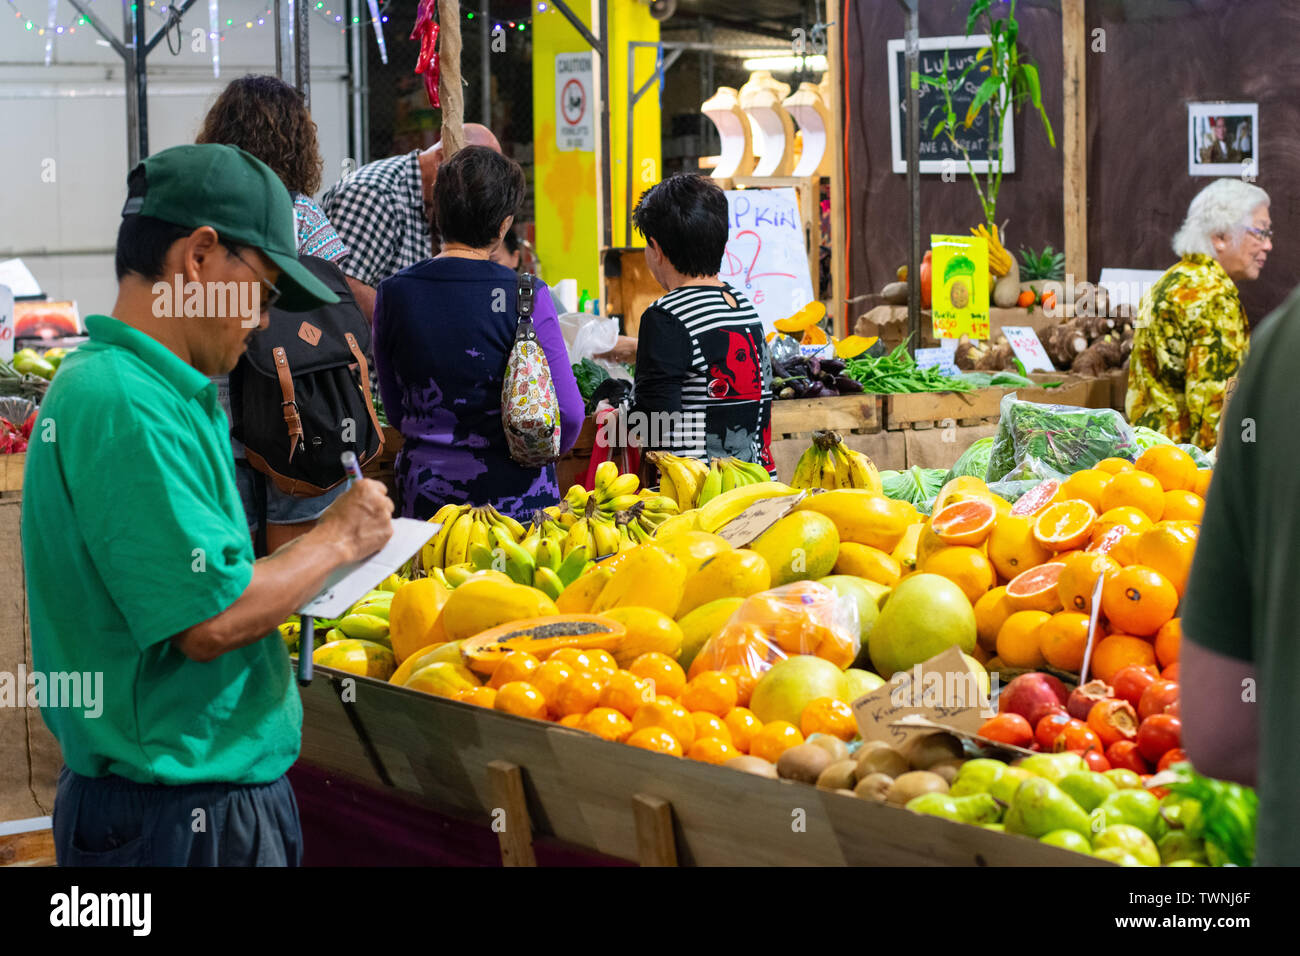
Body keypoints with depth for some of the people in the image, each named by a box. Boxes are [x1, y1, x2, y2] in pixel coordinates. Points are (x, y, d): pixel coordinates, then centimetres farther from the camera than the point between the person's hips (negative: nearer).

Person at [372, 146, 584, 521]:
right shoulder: (525, 296, -12)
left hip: (424, 495, 3)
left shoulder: (393, 294, -2)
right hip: (513, 496, -3)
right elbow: (568, 414, -8)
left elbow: (396, 412, 8)